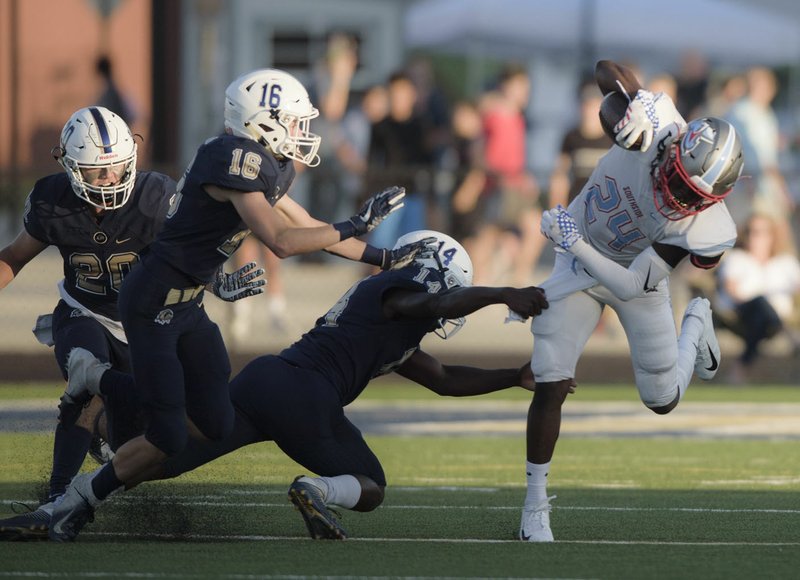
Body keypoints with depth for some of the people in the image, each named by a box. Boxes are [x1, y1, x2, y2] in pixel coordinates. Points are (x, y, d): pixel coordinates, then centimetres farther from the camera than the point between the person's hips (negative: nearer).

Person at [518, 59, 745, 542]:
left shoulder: (699, 226, -35)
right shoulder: (660, 130, -34)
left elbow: (629, 286, -31)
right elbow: (607, 68, -21)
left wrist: (575, 243, -32)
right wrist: (639, 100, -41)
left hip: (638, 274, -1)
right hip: (579, 268, 1)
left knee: (663, 400, 12)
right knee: (551, 387, -9)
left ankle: (697, 323, 46)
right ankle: (536, 506, 5)